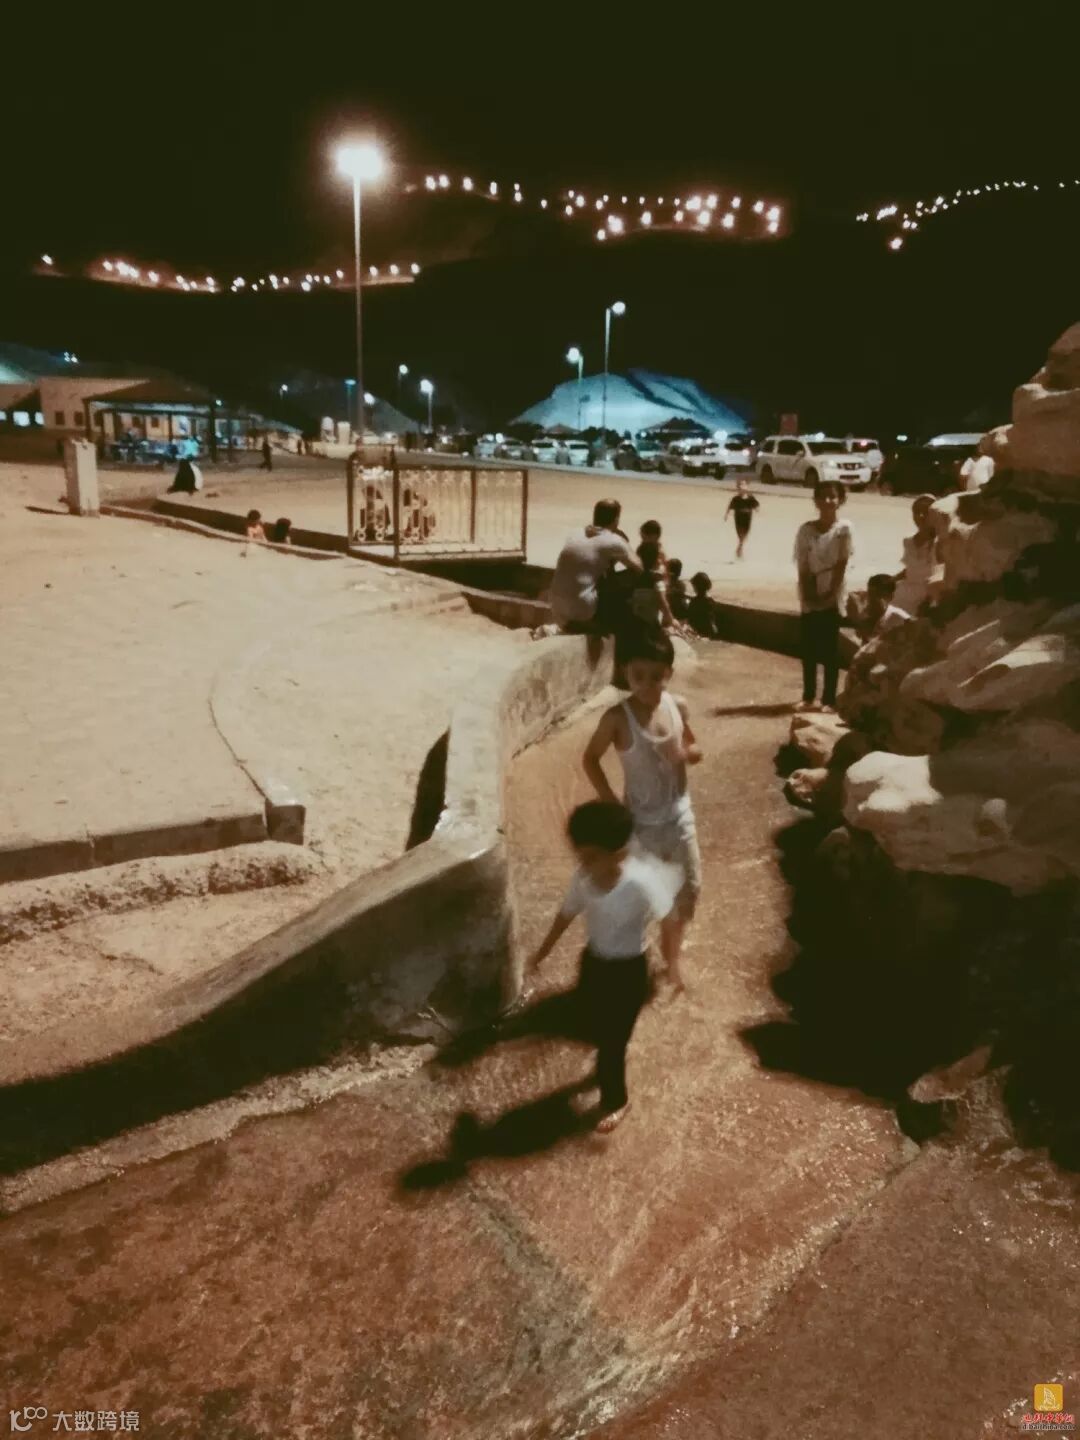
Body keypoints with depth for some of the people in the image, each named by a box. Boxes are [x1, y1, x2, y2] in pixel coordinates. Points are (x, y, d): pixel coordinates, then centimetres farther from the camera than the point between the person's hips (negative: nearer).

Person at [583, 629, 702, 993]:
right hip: (641, 823, -4)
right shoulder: (618, 717, -21)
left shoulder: (678, 706, -8)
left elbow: (695, 748, 8)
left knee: (689, 889, 18)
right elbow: (590, 759, -8)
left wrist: (685, 752, -16)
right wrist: (611, 803, -14)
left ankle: (670, 957, 43)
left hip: (680, 815, 5)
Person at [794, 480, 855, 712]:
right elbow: (803, 567, 0)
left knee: (830, 649, 1)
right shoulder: (805, 530, 2)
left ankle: (829, 699, 6)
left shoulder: (844, 529, -4)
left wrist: (830, 594, -11)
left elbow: (841, 565, -7)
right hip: (809, 598, 3)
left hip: (832, 598, -3)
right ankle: (808, 696, 18)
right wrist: (807, 594, -10)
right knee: (808, 648, 8)